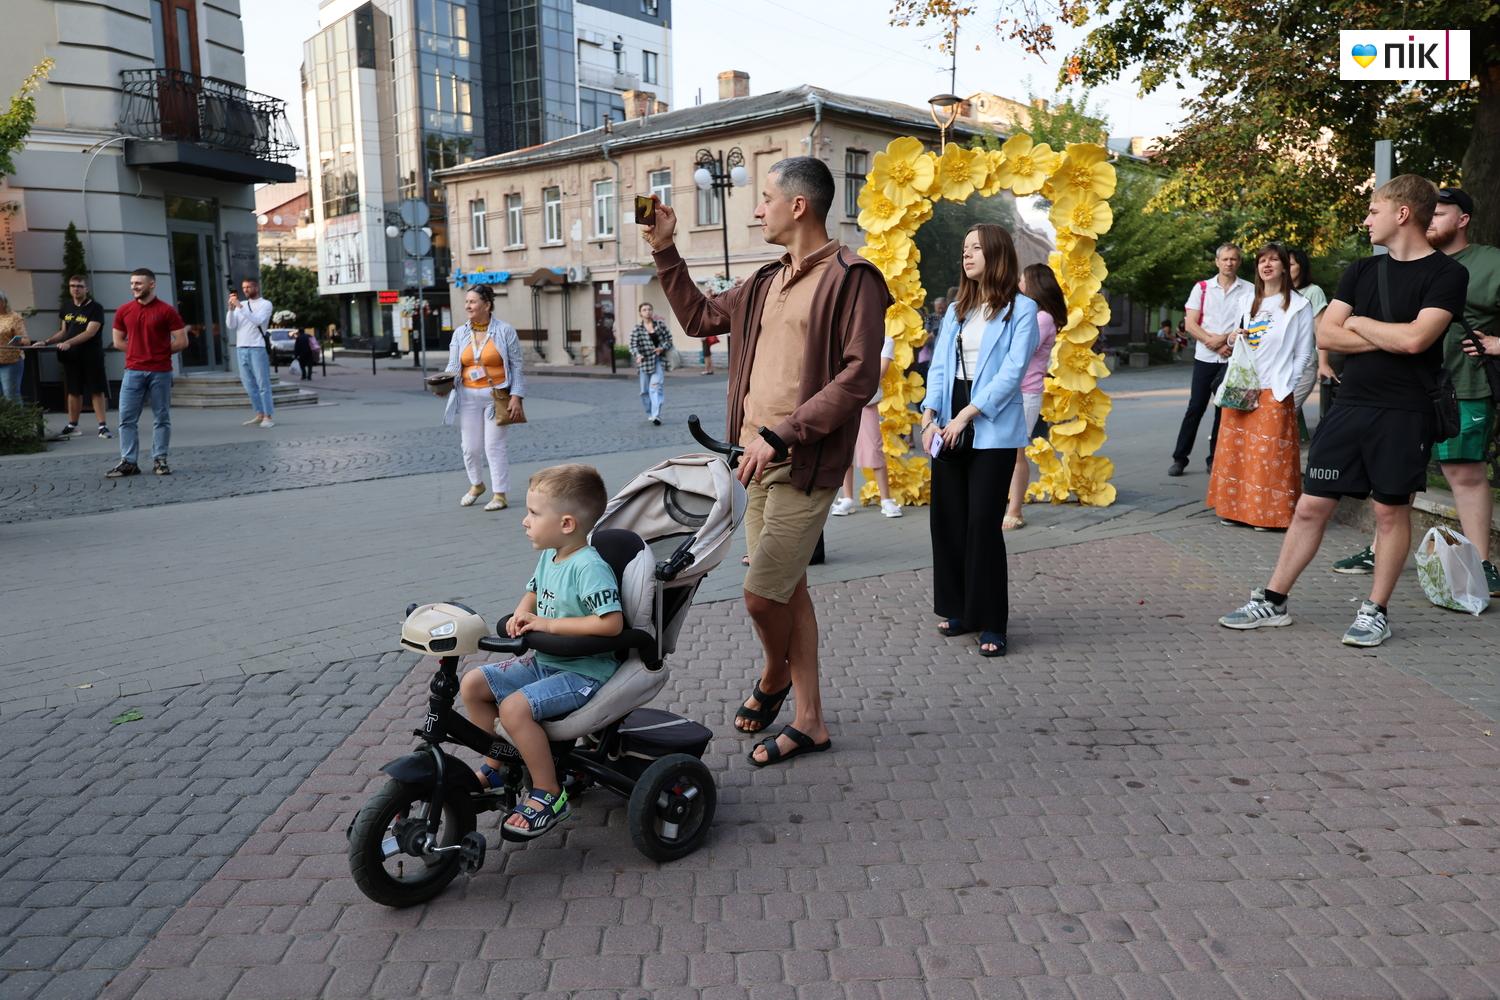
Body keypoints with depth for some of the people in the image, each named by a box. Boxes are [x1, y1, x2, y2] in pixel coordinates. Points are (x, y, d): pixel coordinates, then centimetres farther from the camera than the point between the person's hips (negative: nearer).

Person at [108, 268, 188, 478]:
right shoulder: (124, 311, 7)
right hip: (133, 371, 3)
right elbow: (118, 341, 16)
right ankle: (128, 462, 4)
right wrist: (138, 351, 7)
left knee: (161, 418, 4)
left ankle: (160, 460, 12)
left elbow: (182, 341, -3)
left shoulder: (166, 311, -3)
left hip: (160, 372, -3)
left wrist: (161, 351, 4)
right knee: (127, 418, 0)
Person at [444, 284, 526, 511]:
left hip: (496, 396, -4)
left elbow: (517, 366, -3)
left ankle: (500, 495, 4)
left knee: (494, 446, -5)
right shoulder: (460, 333, 8)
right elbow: (453, 366, 6)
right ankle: (476, 484, 31)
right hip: (468, 397, 4)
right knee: (470, 447, 7)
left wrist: (516, 396, -11)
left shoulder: (505, 330, -2)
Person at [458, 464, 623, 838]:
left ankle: (549, 795, -10)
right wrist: (521, 615, -2)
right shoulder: (549, 556, 5)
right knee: (473, 684, 4)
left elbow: (611, 622, -29)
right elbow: (533, 593, 22)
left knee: (515, 707, -27)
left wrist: (549, 624, -25)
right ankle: (495, 767, 21)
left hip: (584, 671, -9)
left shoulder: (589, 566, -22)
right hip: (543, 660, 9)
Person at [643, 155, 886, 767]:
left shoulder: (851, 278, -10)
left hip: (804, 463, -8)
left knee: (761, 593, -8)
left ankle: (774, 675, 24)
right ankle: (809, 722, 27)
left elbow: (859, 377, -18)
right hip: (759, 457, 8)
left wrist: (780, 433, -21)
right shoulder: (767, 283, 17)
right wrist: (664, 251, 21)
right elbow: (699, 317, 29)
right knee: (787, 589, 13)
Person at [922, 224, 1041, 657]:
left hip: (993, 430, -6)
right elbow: (939, 366, 9)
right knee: (947, 520, 6)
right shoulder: (956, 310, 16)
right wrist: (929, 417, -6)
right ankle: (961, 609, 21)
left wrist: (966, 415, -16)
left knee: (982, 523, -7)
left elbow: (1012, 370, -11)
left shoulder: (1021, 308, -2)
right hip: (950, 428, 6)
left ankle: (992, 623, 4)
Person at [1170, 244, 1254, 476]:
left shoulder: (1249, 290, 1)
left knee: (1224, 409, 5)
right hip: (1205, 357, 0)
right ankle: (1180, 458, 5)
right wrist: (1214, 342, -12)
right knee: (1195, 408, 0)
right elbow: (1190, 324, -2)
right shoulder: (1202, 288, 4)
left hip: (1233, 359, 0)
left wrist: (1224, 338, -15)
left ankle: (1215, 459, 12)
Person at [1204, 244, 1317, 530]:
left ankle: (1270, 513, 4)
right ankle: (1236, 508, 16)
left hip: (1275, 393, -5)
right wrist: (1233, 338, 2)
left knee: (1270, 456, -4)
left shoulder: (1298, 305, -2)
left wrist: (1288, 391, -8)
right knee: (1235, 450, 7)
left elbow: (1304, 355, -3)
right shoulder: (1249, 302, 15)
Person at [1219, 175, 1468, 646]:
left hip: (1404, 412, -4)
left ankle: (1375, 612, 16)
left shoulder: (1446, 274, -4)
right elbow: (1326, 334, 2)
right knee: (1310, 505, 4)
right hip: (1349, 406, 5)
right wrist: (1389, 339, -8)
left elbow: (1415, 338, -18)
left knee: (1391, 511, 4)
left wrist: (1358, 323, -3)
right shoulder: (1361, 270, 12)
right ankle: (1273, 600, 11)